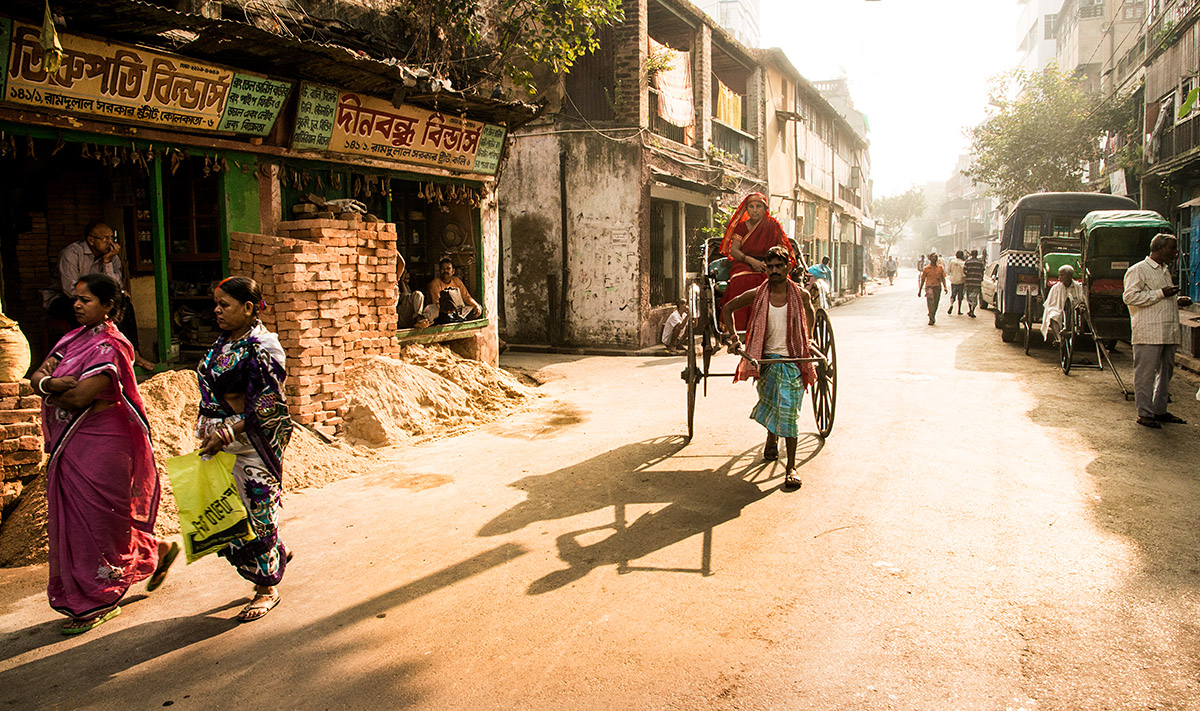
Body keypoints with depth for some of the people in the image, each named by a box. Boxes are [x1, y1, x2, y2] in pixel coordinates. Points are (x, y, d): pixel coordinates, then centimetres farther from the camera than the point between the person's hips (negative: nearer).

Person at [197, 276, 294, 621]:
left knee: (256, 513, 1)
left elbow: (266, 407, -19)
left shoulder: (262, 347, -15)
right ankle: (275, 554, 34)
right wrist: (208, 429, 8)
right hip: (222, 441, 8)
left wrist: (227, 434, -21)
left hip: (253, 443, -8)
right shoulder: (224, 343, 11)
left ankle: (268, 588, 17)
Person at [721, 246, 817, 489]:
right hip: (766, 360, 1)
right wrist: (733, 337, -1)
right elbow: (727, 308, 8)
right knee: (769, 407, 15)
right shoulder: (757, 295, -5)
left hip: (793, 361, -1)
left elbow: (810, 312, 20)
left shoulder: (801, 295, -4)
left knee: (789, 413, -6)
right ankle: (772, 439, 48)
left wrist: (807, 339, 18)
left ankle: (791, 468, 0)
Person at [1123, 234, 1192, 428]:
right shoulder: (1138, 270, -7)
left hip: (1168, 334, 9)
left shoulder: (1165, 271, 22)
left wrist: (1177, 300, 13)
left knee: (1166, 372, 13)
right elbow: (1130, 296, -19)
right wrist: (1161, 293, -19)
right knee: (1145, 373, -5)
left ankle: (1159, 410, 22)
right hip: (1148, 333, -9)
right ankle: (1144, 414, -1)